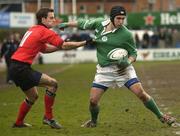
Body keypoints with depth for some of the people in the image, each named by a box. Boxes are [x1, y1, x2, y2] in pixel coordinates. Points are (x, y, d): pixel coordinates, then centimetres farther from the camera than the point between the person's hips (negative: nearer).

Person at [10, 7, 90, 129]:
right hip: (21, 68, -10)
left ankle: (19, 123, 33)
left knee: (33, 96, 23)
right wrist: (84, 42, -8)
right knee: (52, 83, -11)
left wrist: (61, 46, 13)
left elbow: (44, 49, 23)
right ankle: (48, 117, -6)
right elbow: (64, 46, -13)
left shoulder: (34, 30, 17)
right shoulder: (44, 32, -11)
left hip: (15, 68, 10)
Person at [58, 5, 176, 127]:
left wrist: (127, 62, -24)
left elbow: (133, 53, -4)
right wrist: (66, 24, 20)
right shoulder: (99, 23, -4)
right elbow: (84, 24, 15)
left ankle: (161, 116, 3)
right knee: (93, 100, -1)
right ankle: (93, 121, 30)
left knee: (141, 93, -14)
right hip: (104, 70, 3)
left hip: (122, 68, -3)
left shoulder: (126, 34, -13)